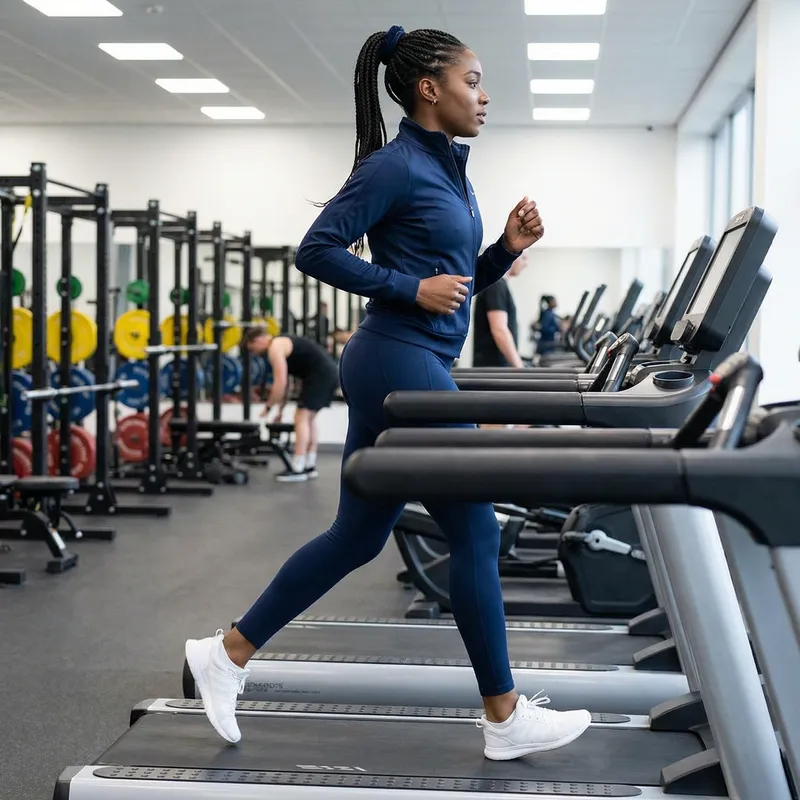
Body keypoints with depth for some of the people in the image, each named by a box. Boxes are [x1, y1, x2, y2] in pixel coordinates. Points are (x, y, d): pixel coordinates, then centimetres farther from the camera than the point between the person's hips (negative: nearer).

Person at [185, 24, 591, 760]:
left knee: (357, 537, 13)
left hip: (406, 367, 10)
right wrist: (412, 289, -17)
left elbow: (462, 283, 21)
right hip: (402, 365, -10)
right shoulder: (395, 166, -11)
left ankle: (226, 654, 21)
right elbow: (316, 251, -15)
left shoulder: (448, 172, 17)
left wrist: (509, 246, 4)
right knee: (475, 531, -3)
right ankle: (505, 720, 9)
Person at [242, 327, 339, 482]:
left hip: (320, 375, -10)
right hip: (330, 372, 10)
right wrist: (280, 410, 28)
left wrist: (268, 407, -2)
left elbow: (280, 383, -13)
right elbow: (284, 383, 26)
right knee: (309, 417, 19)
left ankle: (297, 469, -7)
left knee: (301, 417, -7)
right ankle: (310, 466, 22)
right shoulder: (281, 344, 22)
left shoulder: (275, 348, -9)